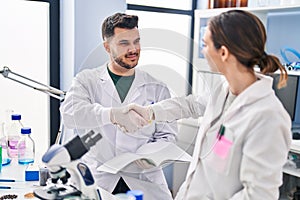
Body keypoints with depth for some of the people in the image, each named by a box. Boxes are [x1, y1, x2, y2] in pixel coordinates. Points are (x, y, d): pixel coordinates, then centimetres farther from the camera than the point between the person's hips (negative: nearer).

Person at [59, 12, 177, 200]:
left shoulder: (157, 89, 8)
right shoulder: (87, 80, 5)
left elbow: (167, 134, 10)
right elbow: (70, 113, -14)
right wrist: (112, 114, -31)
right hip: (97, 178, -1)